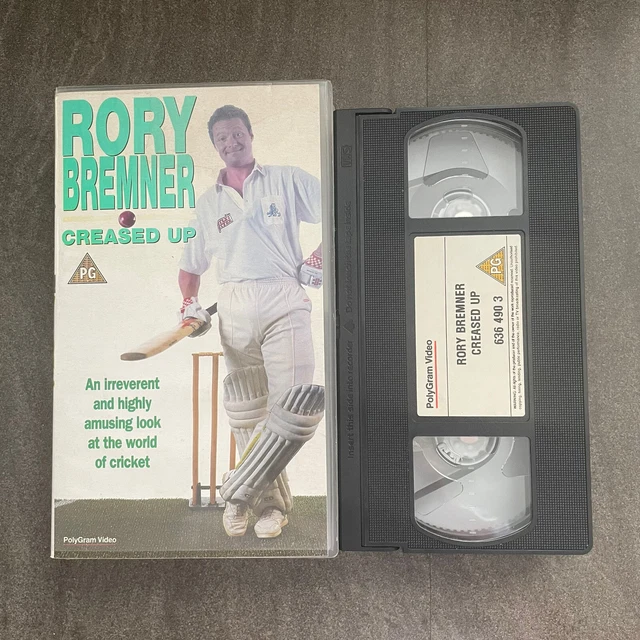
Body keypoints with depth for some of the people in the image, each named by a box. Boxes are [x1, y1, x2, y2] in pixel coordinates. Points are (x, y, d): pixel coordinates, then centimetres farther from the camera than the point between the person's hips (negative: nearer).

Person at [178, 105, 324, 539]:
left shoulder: (288, 180, 13)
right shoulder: (208, 203, 22)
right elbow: (191, 264, 27)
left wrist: (320, 257, -5)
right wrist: (190, 301, 11)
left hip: (284, 302, -3)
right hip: (234, 310, 3)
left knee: (295, 405, -15)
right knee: (246, 414, 1)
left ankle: (240, 492, 1)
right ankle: (272, 502, 14)